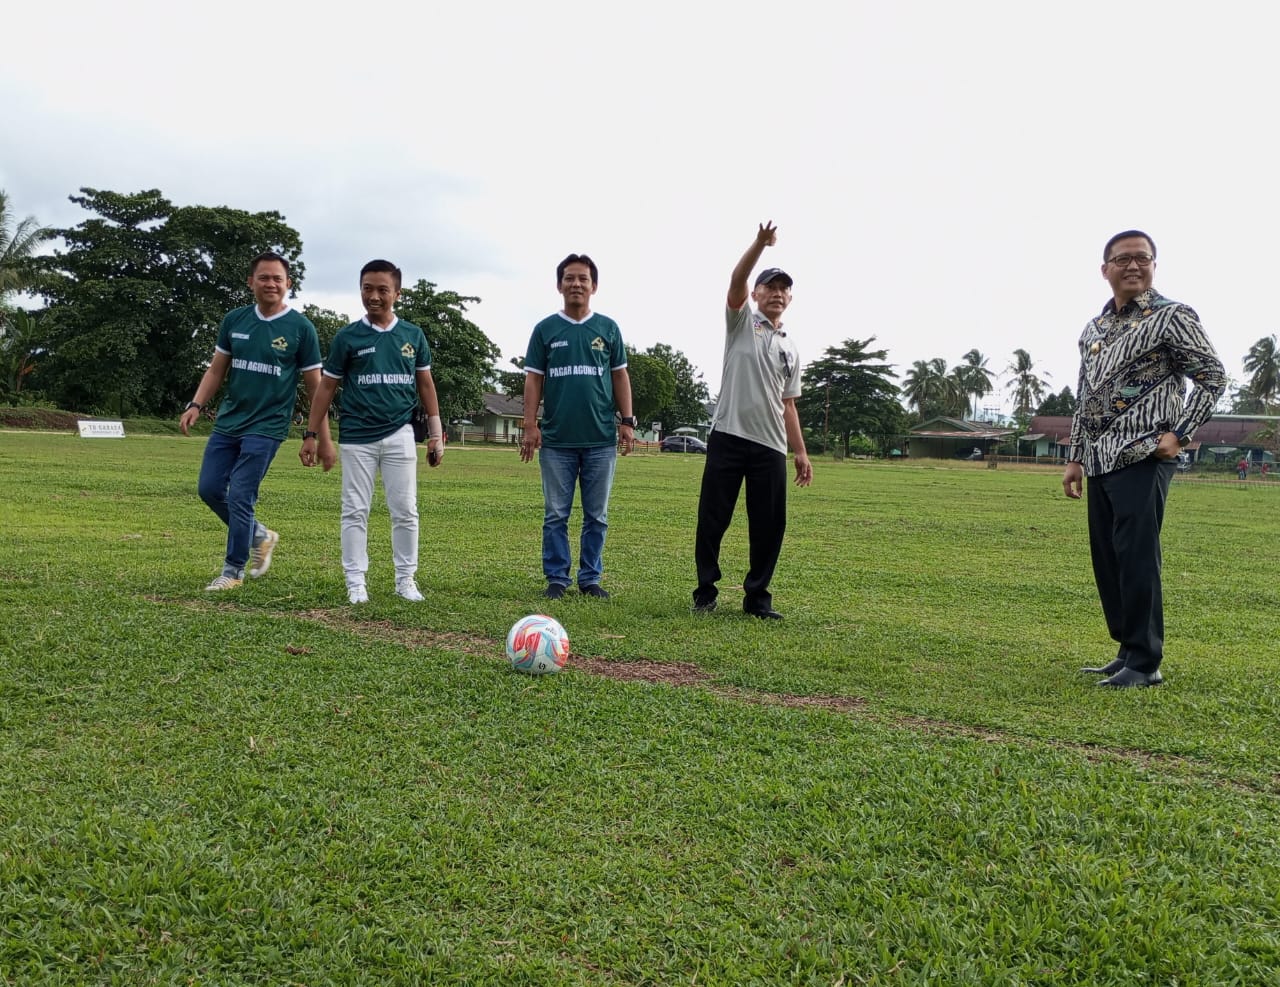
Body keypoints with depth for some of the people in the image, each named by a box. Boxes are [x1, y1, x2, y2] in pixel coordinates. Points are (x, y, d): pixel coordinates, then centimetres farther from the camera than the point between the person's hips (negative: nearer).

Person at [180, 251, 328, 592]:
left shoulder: (300, 328, -7)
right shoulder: (234, 320, 5)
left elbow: (315, 386, -3)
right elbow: (216, 370, 13)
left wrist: (323, 437, -5)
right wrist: (195, 405, -2)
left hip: (265, 427, -5)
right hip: (227, 422, 6)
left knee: (239, 496, -7)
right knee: (209, 488, 6)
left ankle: (233, 570, 10)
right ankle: (260, 536, 29)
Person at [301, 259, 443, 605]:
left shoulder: (413, 335, 6)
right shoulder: (348, 337, 1)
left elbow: (425, 384, 12)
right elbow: (327, 387, 5)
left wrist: (435, 434, 8)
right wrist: (312, 435, 3)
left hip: (399, 435, 1)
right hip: (356, 437, -1)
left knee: (405, 511, 3)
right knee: (355, 511, 2)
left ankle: (406, 579, 14)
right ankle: (356, 582, 10)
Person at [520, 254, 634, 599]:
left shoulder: (608, 328, 8)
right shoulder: (545, 329, 6)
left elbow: (620, 377, 10)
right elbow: (533, 379, 4)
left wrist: (627, 421, 2)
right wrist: (530, 424, -4)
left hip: (601, 440, 1)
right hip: (556, 440, -1)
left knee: (597, 516, 6)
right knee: (555, 515, 4)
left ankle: (591, 578, 15)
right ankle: (557, 578, 13)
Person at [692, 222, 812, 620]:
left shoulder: (790, 349, 20)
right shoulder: (742, 322, 8)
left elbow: (787, 405, 19)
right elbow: (736, 281, -12)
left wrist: (801, 452, 12)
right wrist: (761, 242, -25)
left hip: (771, 445, 4)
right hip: (728, 436, -4)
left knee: (769, 525, 3)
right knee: (712, 520, -1)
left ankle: (757, 596, 14)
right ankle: (705, 591, 12)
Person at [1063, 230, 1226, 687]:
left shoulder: (1172, 317, -2)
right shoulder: (1093, 330, 17)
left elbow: (1213, 376, -3)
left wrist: (1180, 434, -11)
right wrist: (1075, 457, 17)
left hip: (1142, 457, -7)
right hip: (1100, 461, 7)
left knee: (1137, 557, -9)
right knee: (1107, 559, 10)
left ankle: (1145, 663, -1)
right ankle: (1128, 650, 21)